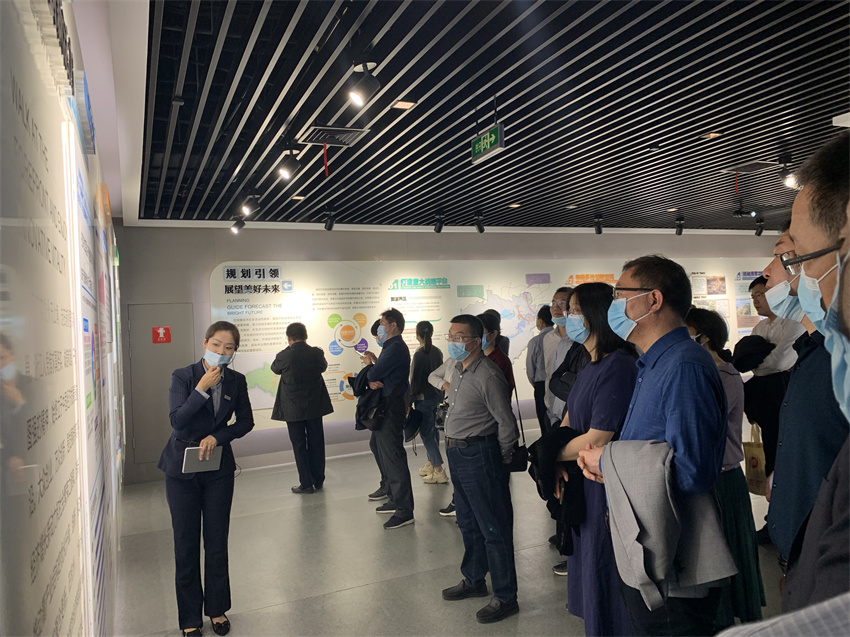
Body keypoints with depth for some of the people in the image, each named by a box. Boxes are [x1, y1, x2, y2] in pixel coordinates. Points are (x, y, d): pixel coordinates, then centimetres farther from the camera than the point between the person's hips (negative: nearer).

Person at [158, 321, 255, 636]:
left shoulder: (236, 381, -3)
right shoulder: (182, 376, -11)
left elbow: (246, 421, 4)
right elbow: (177, 421, -19)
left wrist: (217, 437, -11)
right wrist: (202, 389, -27)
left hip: (218, 469, 2)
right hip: (182, 469, -2)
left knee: (217, 542, 10)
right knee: (186, 544, 7)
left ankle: (217, 609, 29)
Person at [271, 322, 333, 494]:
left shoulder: (284, 356, -16)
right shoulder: (316, 353, -10)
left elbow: (275, 369, 6)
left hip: (293, 408, -3)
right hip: (314, 406, 3)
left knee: (299, 445, 7)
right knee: (316, 443, 13)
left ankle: (306, 483, 10)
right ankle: (318, 481, 23)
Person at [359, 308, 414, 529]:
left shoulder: (396, 348, -17)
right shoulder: (391, 347, 17)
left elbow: (374, 374, -20)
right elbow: (373, 375, 12)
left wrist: (370, 364, 2)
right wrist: (371, 381, -12)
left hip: (392, 409, -11)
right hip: (385, 408, 11)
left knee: (393, 457, -8)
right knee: (385, 454, 18)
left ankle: (405, 511, -2)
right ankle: (395, 500, 30)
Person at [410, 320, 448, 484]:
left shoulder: (419, 354, -17)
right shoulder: (437, 351, 5)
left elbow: (415, 379, -16)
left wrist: (410, 399, -9)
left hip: (424, 398, -8)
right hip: (437, 395, 8)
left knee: (426, 432, -3)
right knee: (432, 430, 18)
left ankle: (439, 470, -4)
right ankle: (431, 463, 29)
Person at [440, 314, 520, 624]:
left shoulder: (488, 376, -19)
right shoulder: (458, 371, 9)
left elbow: (506, 422, -16)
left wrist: (501, 460, -6)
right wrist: (453, 446, 15)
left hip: (480, 455, -9)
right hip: (456, 454, 10)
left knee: (493, 528, 2)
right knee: (468, 523, 22)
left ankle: (505, 598, 16)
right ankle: (474, 581, 40)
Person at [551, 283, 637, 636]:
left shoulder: (618, 366, -22)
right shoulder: (587, 367, 8)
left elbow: (597, 438, -24)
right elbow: (568, 419, 11)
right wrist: (558, 463, -6)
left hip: (608, 488, -9)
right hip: (584, 486, 9)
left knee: (604, 577, 8)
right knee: (586, 567, 22)